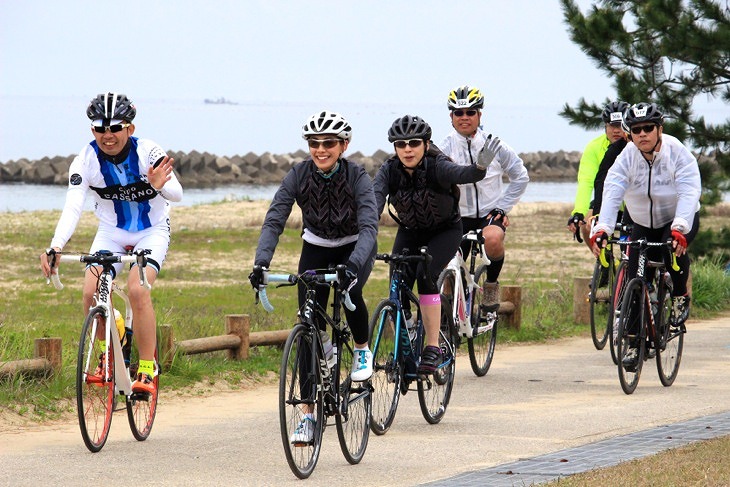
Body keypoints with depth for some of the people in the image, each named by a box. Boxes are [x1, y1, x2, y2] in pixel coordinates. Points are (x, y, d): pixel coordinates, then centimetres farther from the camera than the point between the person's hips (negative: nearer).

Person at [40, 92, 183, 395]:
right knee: (91, 292, -19)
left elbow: (177, 194, -26)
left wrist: (161, 186, -51)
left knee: (137, 290, -27)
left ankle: (147, 369, -14)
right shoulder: (86, 160, -18)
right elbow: (73, 205, -29)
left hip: (152, 231, -3)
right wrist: (56, 246, -45)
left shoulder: (147, 152, -21)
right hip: (111, 232, 3)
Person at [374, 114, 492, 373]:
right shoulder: (389, 171, -20)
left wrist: (480, 167, -71)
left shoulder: (437, 166, -28)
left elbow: (460, 174, -48)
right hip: (410, 231, 3)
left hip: (446, 230, -3)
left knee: (426, 275, -28)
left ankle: (432, 348, -20)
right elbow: (375, 200, -36)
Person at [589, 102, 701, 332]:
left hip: (679, 220, -3)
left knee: (674, 248, -34)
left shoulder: (677, 153, -21)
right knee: (636, 279, -8)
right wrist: (602, 229, -43)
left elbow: (689, 193, -33)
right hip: (644, 224, 3)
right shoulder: (626, 157, -15)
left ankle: (680, 298, -9)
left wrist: (679, 228, -49)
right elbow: (611, 194, -27)